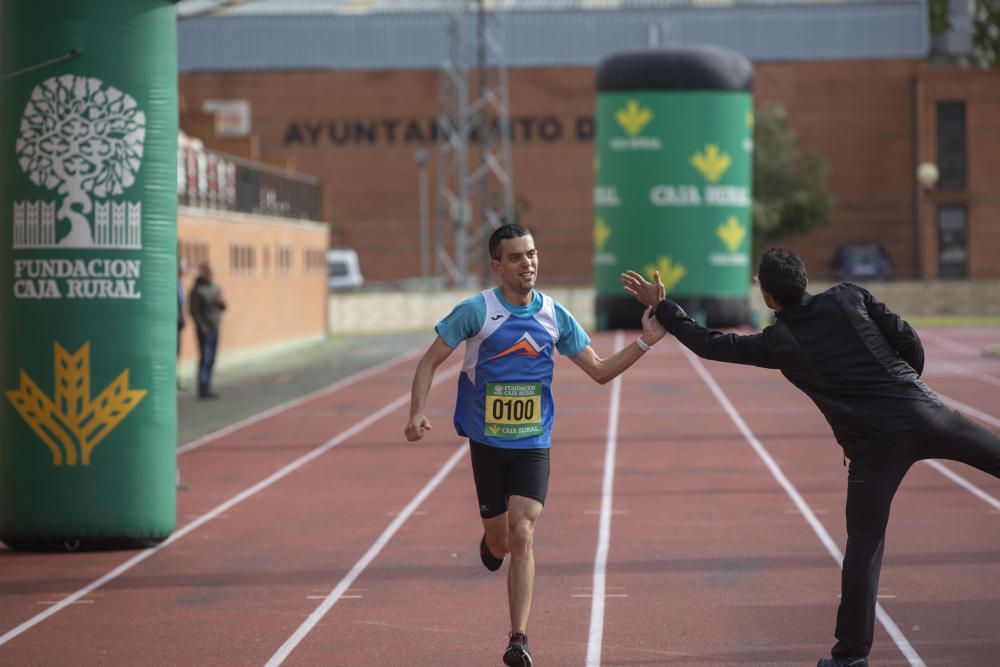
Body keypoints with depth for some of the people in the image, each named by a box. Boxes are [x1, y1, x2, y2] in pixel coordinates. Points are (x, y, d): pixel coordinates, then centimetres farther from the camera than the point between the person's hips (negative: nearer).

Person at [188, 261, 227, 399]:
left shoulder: (215, 288, 13)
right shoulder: (197, 290, -9)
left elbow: (223, 307, 17)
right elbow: (193, 310, -13)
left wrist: (221, 302, -5)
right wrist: (201, 325, -17)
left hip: (214, 328, 8)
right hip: (204, 329, -8)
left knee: (211, 361, 8)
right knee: (204, 359, -11)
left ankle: (206, 389, 13)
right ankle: (203, 389, -11)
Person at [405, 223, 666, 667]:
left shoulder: (554, 315, 0)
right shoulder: (476, 311, -9)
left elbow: (600, 371, 6)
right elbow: (430, 361, -4)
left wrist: (644, 343, -7)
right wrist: (418, 413, -18)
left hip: (533, 445, 1)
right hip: (487, 443, -1)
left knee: (522, 536, -15)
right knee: (500, 543, 7)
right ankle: (490, 539, 48)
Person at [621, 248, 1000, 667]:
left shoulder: (777, 343, 2)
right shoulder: (850, 298, 6)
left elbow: (710, 345, 11)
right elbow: (908, 340, 6)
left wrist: (661, 307, 20)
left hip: (875, 446, -1)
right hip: (923, 415, 1)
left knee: (863, 546, 7)